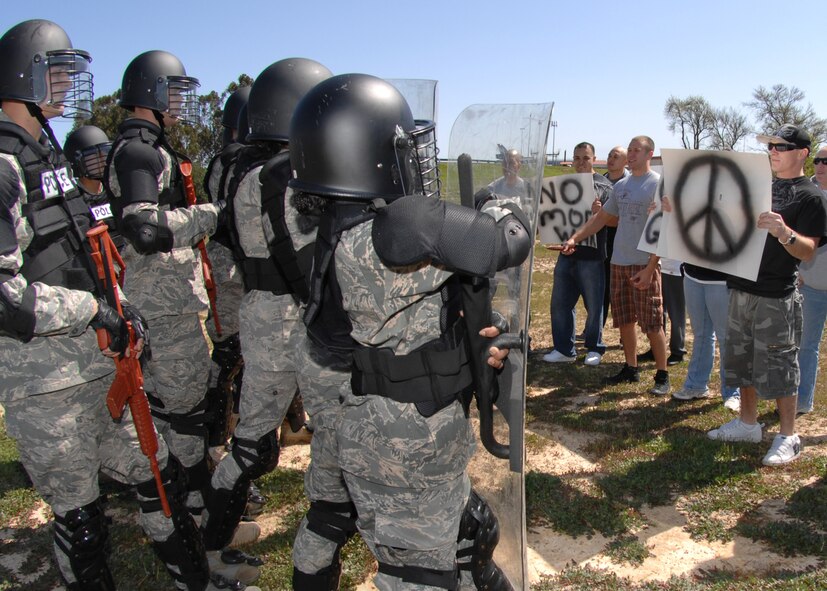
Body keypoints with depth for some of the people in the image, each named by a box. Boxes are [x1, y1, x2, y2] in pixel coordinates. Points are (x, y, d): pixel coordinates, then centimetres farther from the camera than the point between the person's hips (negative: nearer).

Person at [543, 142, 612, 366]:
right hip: (566, 253, 6)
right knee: (560, 303, 7)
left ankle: (594, 349, 19)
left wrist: (599, 212, -29)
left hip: (591, 256, -6)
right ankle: (564, 349, 17)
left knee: (593, 305, 5)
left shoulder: (604, 186, -2)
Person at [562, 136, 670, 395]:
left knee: (652, 323, -2)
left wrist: (650, 268, -17)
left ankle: (662, 376, 10)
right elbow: (602, 217, 19)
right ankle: (631, 369, 25)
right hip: (619, 262, 6)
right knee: (625, 321, 12)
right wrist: (575, 238, 6)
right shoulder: (621, 186, 12)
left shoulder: (658, 184, -8)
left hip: (645, 265, -6)